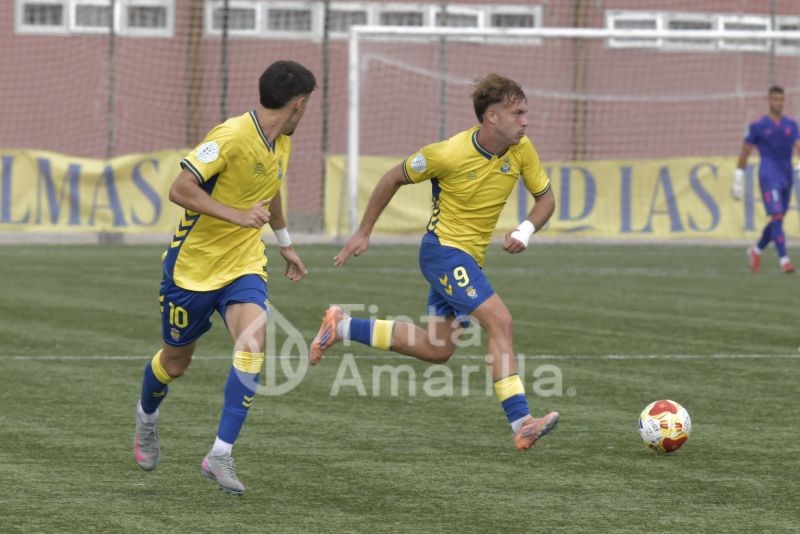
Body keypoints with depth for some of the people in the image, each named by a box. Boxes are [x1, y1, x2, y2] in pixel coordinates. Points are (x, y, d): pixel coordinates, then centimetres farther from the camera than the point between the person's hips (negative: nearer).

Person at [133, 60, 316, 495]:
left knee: (252, 342, -22)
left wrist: (284, 243, 32)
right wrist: (236, 216, -31)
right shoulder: (231, 137, -22)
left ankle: (220, 456, -20)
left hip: (243, 264, 5)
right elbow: (179, 189, -26)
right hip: (193, 264, -5)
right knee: (176, 361, 12)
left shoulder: (281, 143, 4)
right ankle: (147, 416, 48)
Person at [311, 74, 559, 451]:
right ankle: (521, 424, -26)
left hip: (469, 257, 8)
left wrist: (526, 230, -15)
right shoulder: (449, 155, -21)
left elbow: (545, 198, 6)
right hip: (444, 248, -8)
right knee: (500, 322, -22)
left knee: (436, 350, 13)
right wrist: (363, 232, 1)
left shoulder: (521, 150, -6)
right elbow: (394, 179, -5)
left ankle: (343, 327, 26)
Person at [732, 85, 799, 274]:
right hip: (769, 176, -5)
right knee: (777, 216, -18)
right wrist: (738, 178, 6)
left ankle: (756, 250, 35)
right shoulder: (758, 126, 1)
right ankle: (784, 260, -23)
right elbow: (745, 151, 7)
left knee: (778, 220, 12)